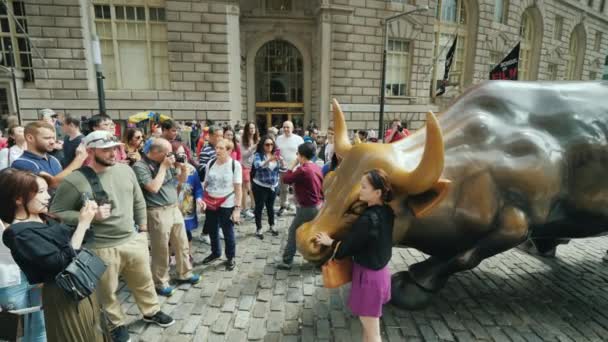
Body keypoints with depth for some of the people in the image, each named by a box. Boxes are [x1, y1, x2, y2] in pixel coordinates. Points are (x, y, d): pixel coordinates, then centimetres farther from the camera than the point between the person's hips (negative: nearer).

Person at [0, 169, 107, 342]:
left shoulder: (42, 219, 4)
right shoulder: (20, 233, -22)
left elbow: (71, 240, 9)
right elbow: (63, 261, -27)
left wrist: (85, 217, -8)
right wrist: (83, 223, -24)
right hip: (64, 294, -8)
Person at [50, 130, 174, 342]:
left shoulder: (125, 170, 0)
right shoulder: (74, 180, -16)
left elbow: (139, 202, 10)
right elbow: (56, 213, -10)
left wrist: (143, 228, 11)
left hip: (133, 240, 5)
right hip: (101, 248, -4)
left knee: (144, 281, 20)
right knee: (106, 292, 14)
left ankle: (151, 312, 43)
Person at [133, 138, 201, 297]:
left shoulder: (166, 162, 6)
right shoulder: (140, 166, -13)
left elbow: (181, 181, 15)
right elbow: (153, 188, -23)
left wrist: (183, 168, -4)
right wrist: (163, 167, -18)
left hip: (175, 208, 7)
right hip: (158, 213, -7)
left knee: (182, 244, 17)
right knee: (161, 250, 5)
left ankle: (184, 273, 35)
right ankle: (161, 283, 23)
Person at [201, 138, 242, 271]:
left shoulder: (235, 165, -10)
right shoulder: (210, 163, 2)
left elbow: (238, 189, -10)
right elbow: (205, 184, 10)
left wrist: (237, 208, -13)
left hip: (227, 205, -4)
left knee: (228, 232, 8)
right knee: (212, 231, 17)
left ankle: (231, 258, 28)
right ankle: (215, 252, 41)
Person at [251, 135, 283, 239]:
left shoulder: (276, 154, 2)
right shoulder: (258, 155, -11)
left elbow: (283, 166, -8)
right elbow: (258, 166, -30)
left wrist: (280, 159, -29)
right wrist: (269, 160, -43)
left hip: (273, 186, 4)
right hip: (260, 186, -4)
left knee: (270, 206, 17)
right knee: (259, 207, 3)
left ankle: (272, 226, 31)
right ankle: (258, 229, 15)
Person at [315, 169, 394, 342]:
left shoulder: (368, 219, -28)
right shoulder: (386, 211, -3)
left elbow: (346, 248, -20)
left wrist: (330, 241, -2)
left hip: (368, 275, -8)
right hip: (380, 271, 8)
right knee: (370, 325, 26)